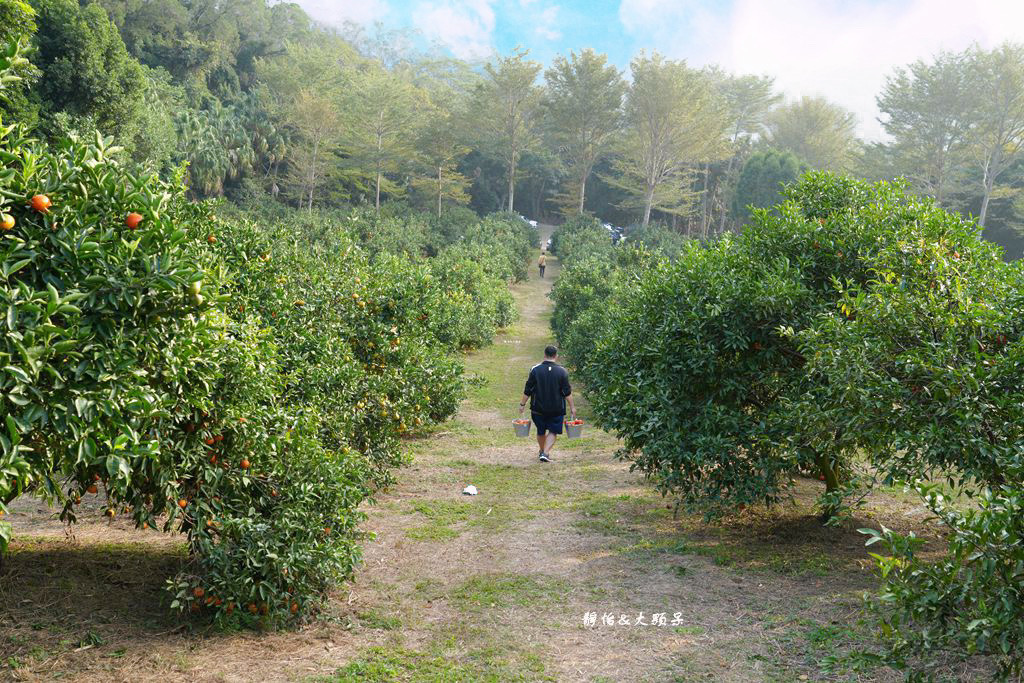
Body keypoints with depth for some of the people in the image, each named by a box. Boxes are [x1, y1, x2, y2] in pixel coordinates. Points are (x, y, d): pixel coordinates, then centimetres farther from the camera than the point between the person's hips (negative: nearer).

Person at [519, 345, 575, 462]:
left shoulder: (535, 370, -6)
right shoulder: (562, 371, -7)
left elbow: (527, 391, -3)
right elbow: (567, 393, -5)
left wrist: (522, 404, 6)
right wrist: (572, 407, 3)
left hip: (538, 408, 1)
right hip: (556, 409, -1)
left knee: (541, 431, 18)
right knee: (553, 431, 7)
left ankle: (542, 451, 35)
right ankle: (545, 453, -8)